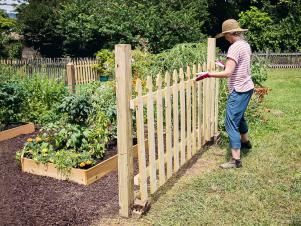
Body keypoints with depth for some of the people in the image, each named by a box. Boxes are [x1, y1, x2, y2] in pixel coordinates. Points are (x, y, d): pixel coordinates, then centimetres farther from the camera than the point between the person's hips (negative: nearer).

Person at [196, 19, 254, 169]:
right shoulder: (245, 44, 9)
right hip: (247, 87, 10)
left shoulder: (235, 47, -19)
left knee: (231, 124, -6)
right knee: (239, 116, 29)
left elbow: (227, 73, -25)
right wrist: (226, 65, 22)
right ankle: (245, 141, 50)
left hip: (239, 91, -10)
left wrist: (207, 74, -19)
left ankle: (236, 160, -3)